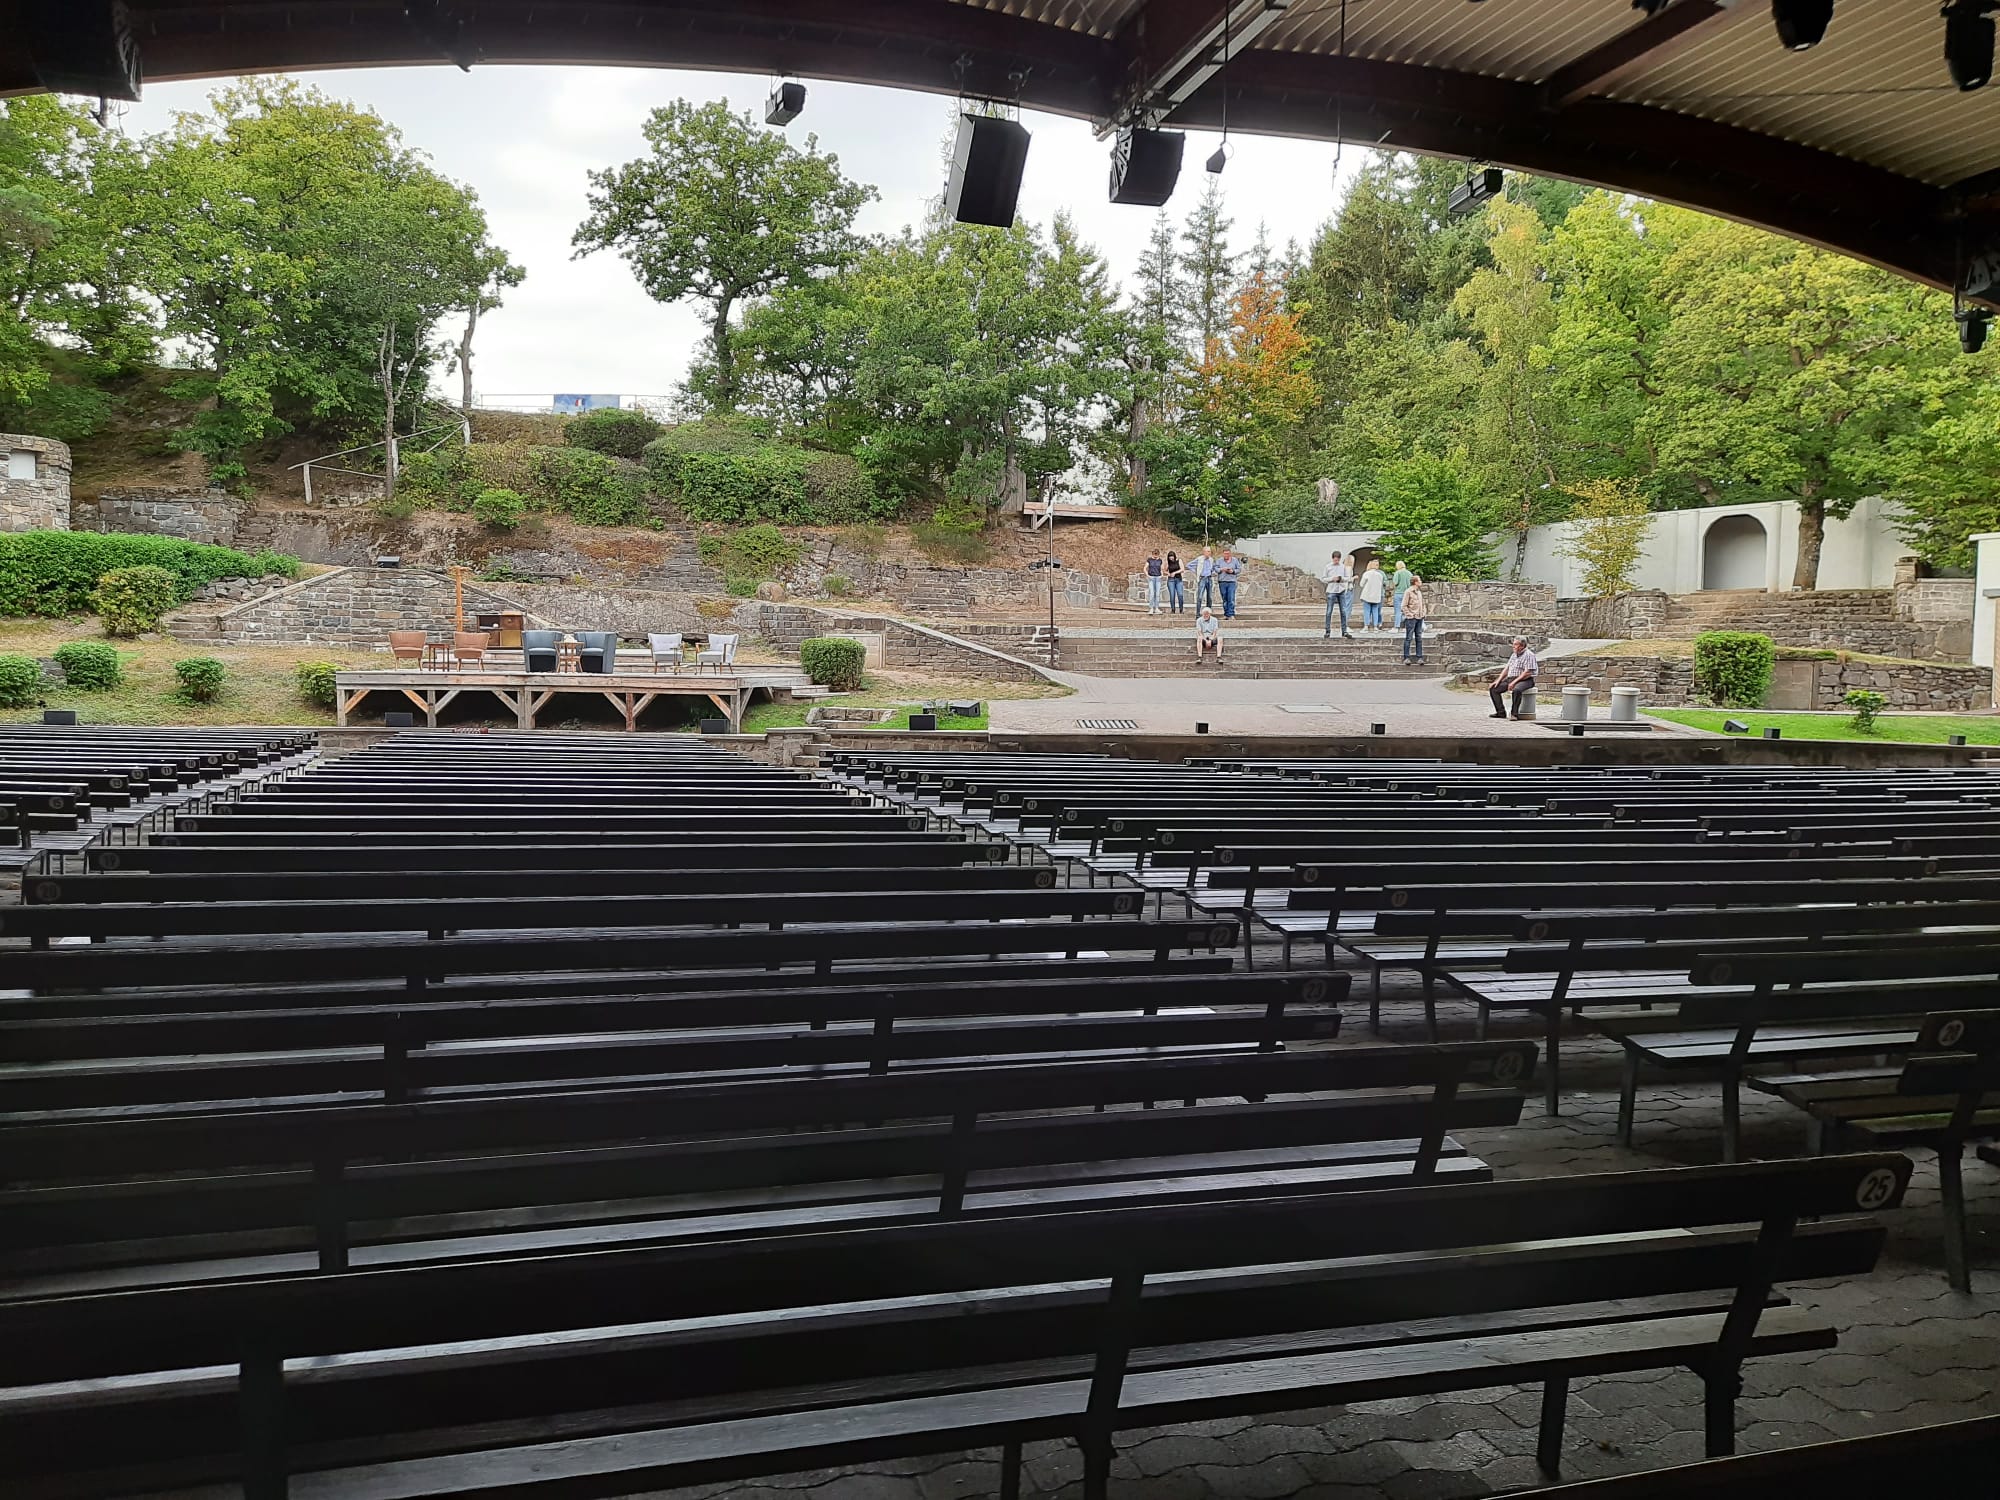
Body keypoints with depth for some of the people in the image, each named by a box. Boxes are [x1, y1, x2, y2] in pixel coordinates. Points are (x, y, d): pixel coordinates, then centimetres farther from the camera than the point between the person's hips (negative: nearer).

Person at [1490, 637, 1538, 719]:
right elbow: (1506, 669, 19)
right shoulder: (1514, 655, 18)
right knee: (1493, 689, -4)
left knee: (1516, 690, -40)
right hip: (1510, 679, 9)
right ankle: (1501, 712, -4)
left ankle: (1515, 713, -31)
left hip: (1524, 680, -9)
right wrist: (1498, 680, 5)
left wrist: (1514, 682, -22)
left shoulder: (1529, 655, -9)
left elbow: (1527, 673, -18)